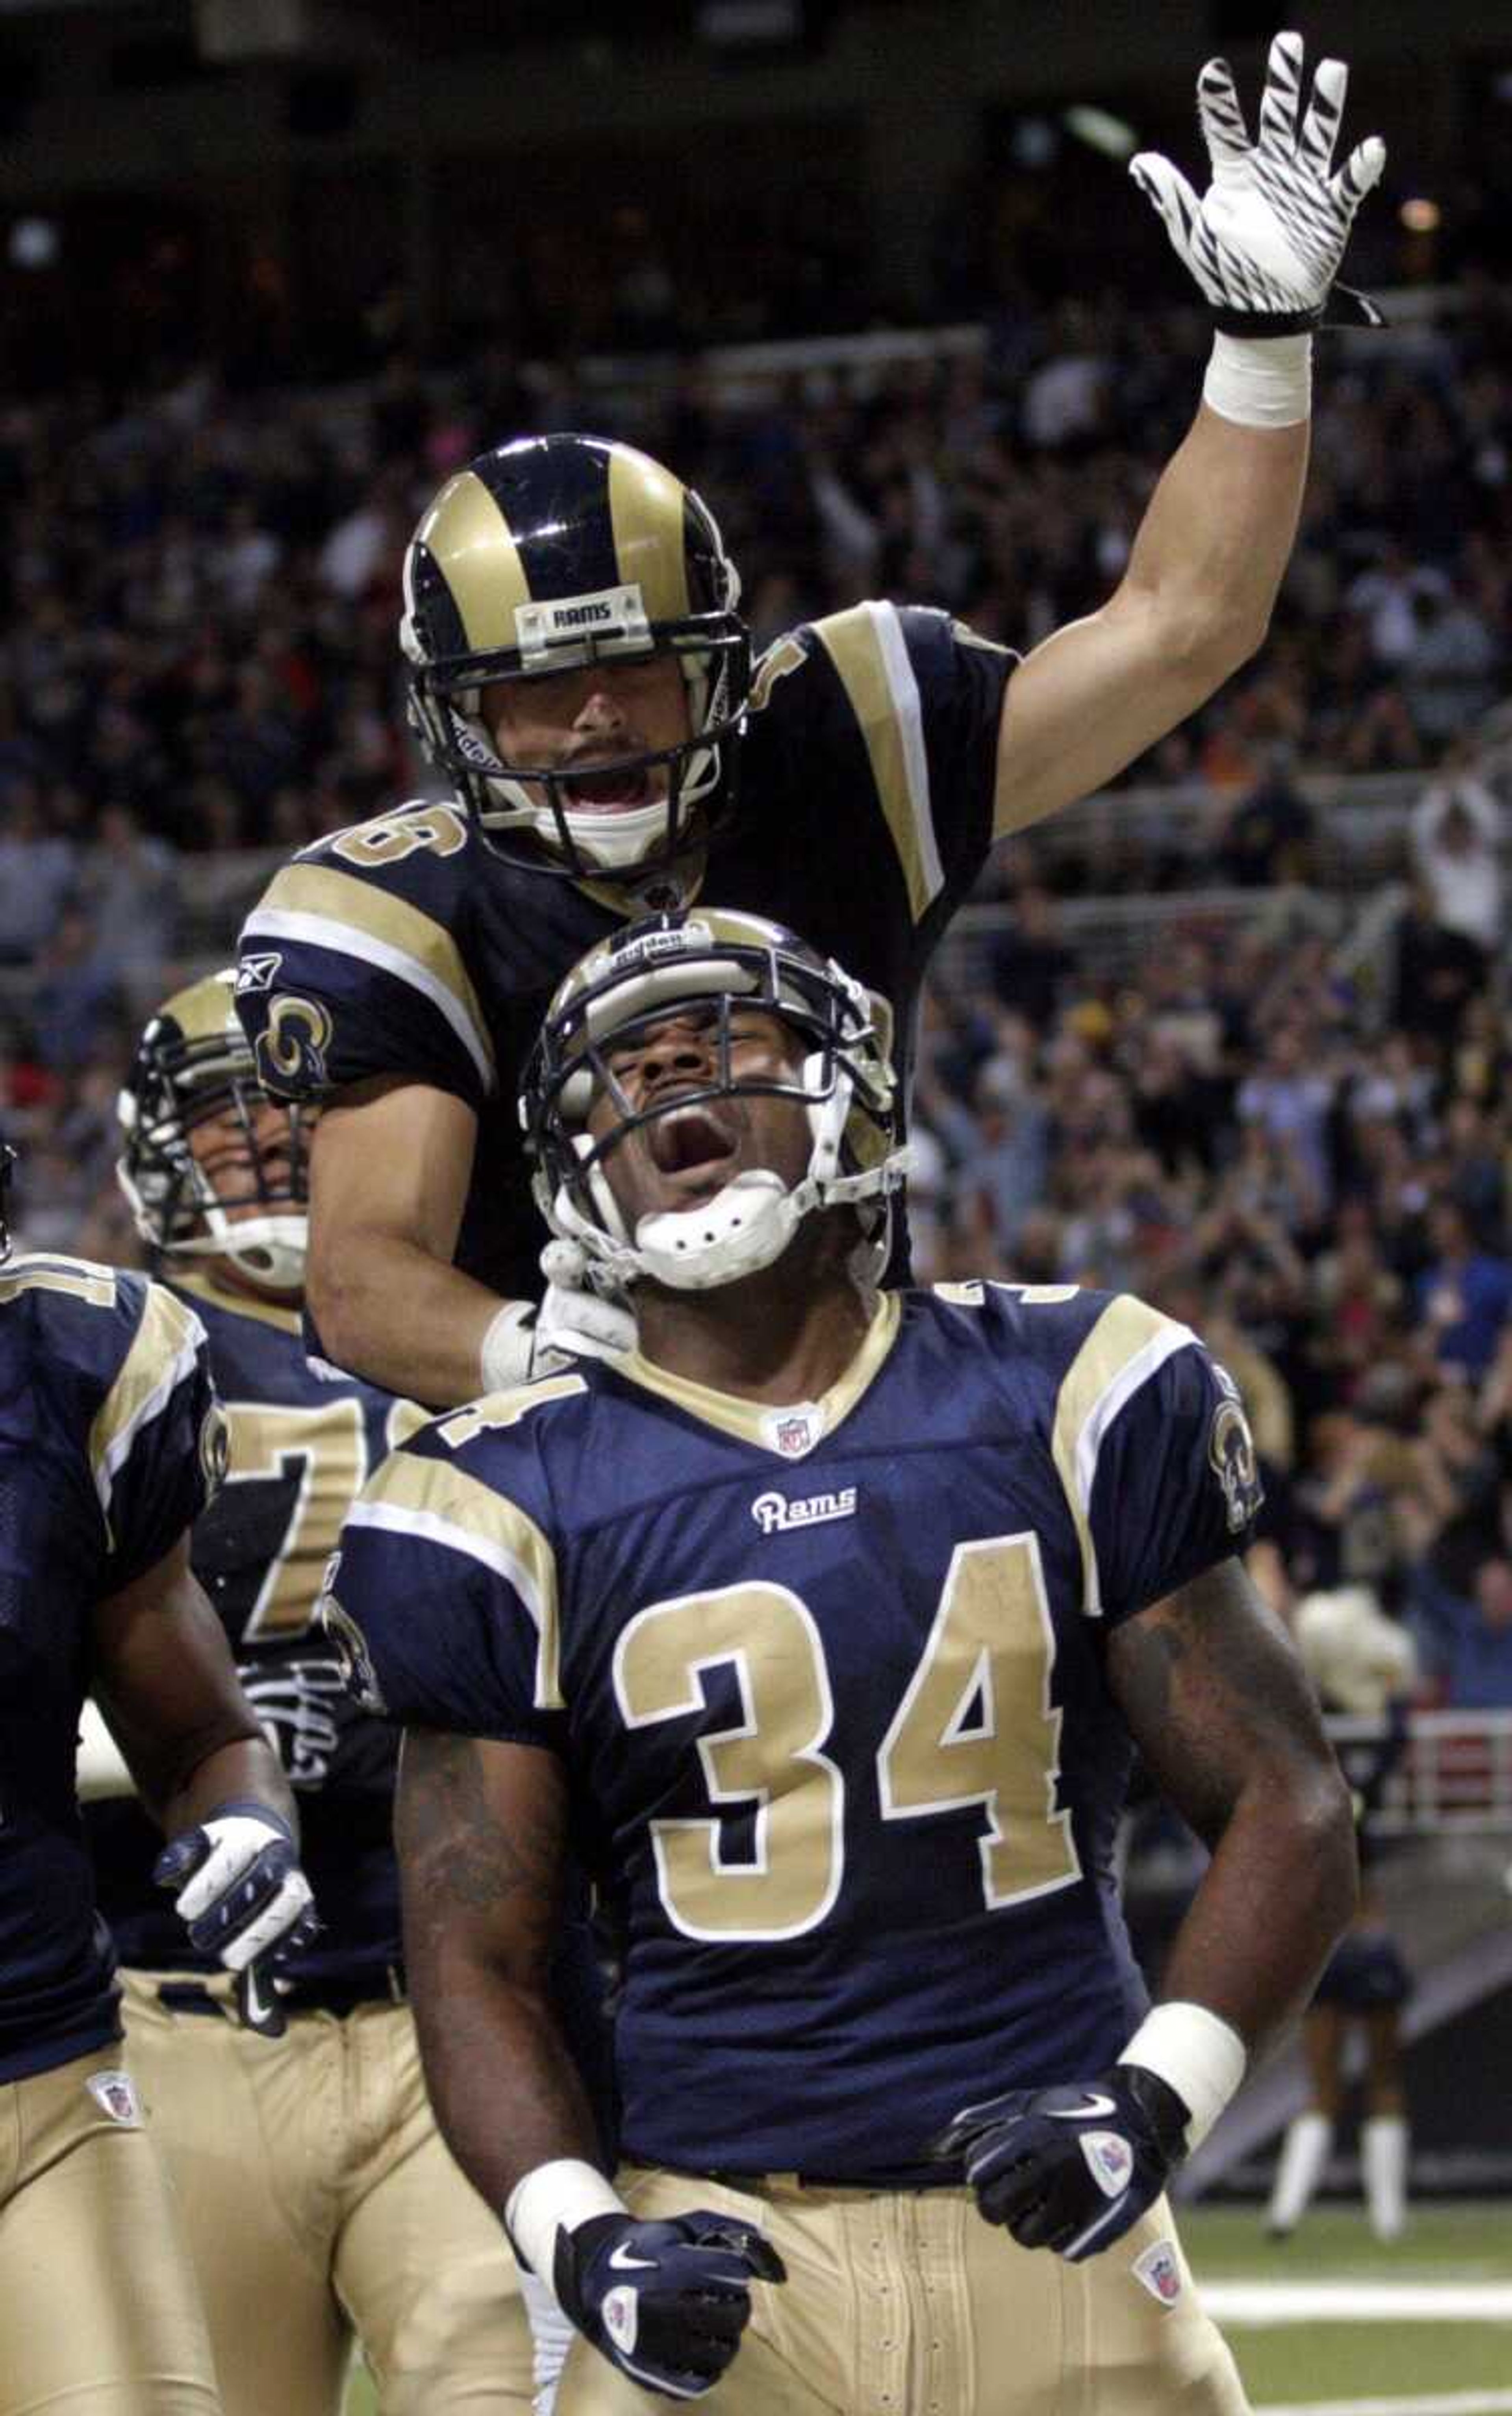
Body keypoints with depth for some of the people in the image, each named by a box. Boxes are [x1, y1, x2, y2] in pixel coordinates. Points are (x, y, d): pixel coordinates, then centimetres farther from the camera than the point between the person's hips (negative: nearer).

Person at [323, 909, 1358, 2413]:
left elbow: (1285, 1808, 5)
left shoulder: (1064, 1404, 4)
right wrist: (578, 2242, -13)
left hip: (1059, 2228, 1)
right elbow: (475, 1962, 3)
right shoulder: (519, 1509, 2)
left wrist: (1159, 2099, -10)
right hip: (730, 2256, -1)